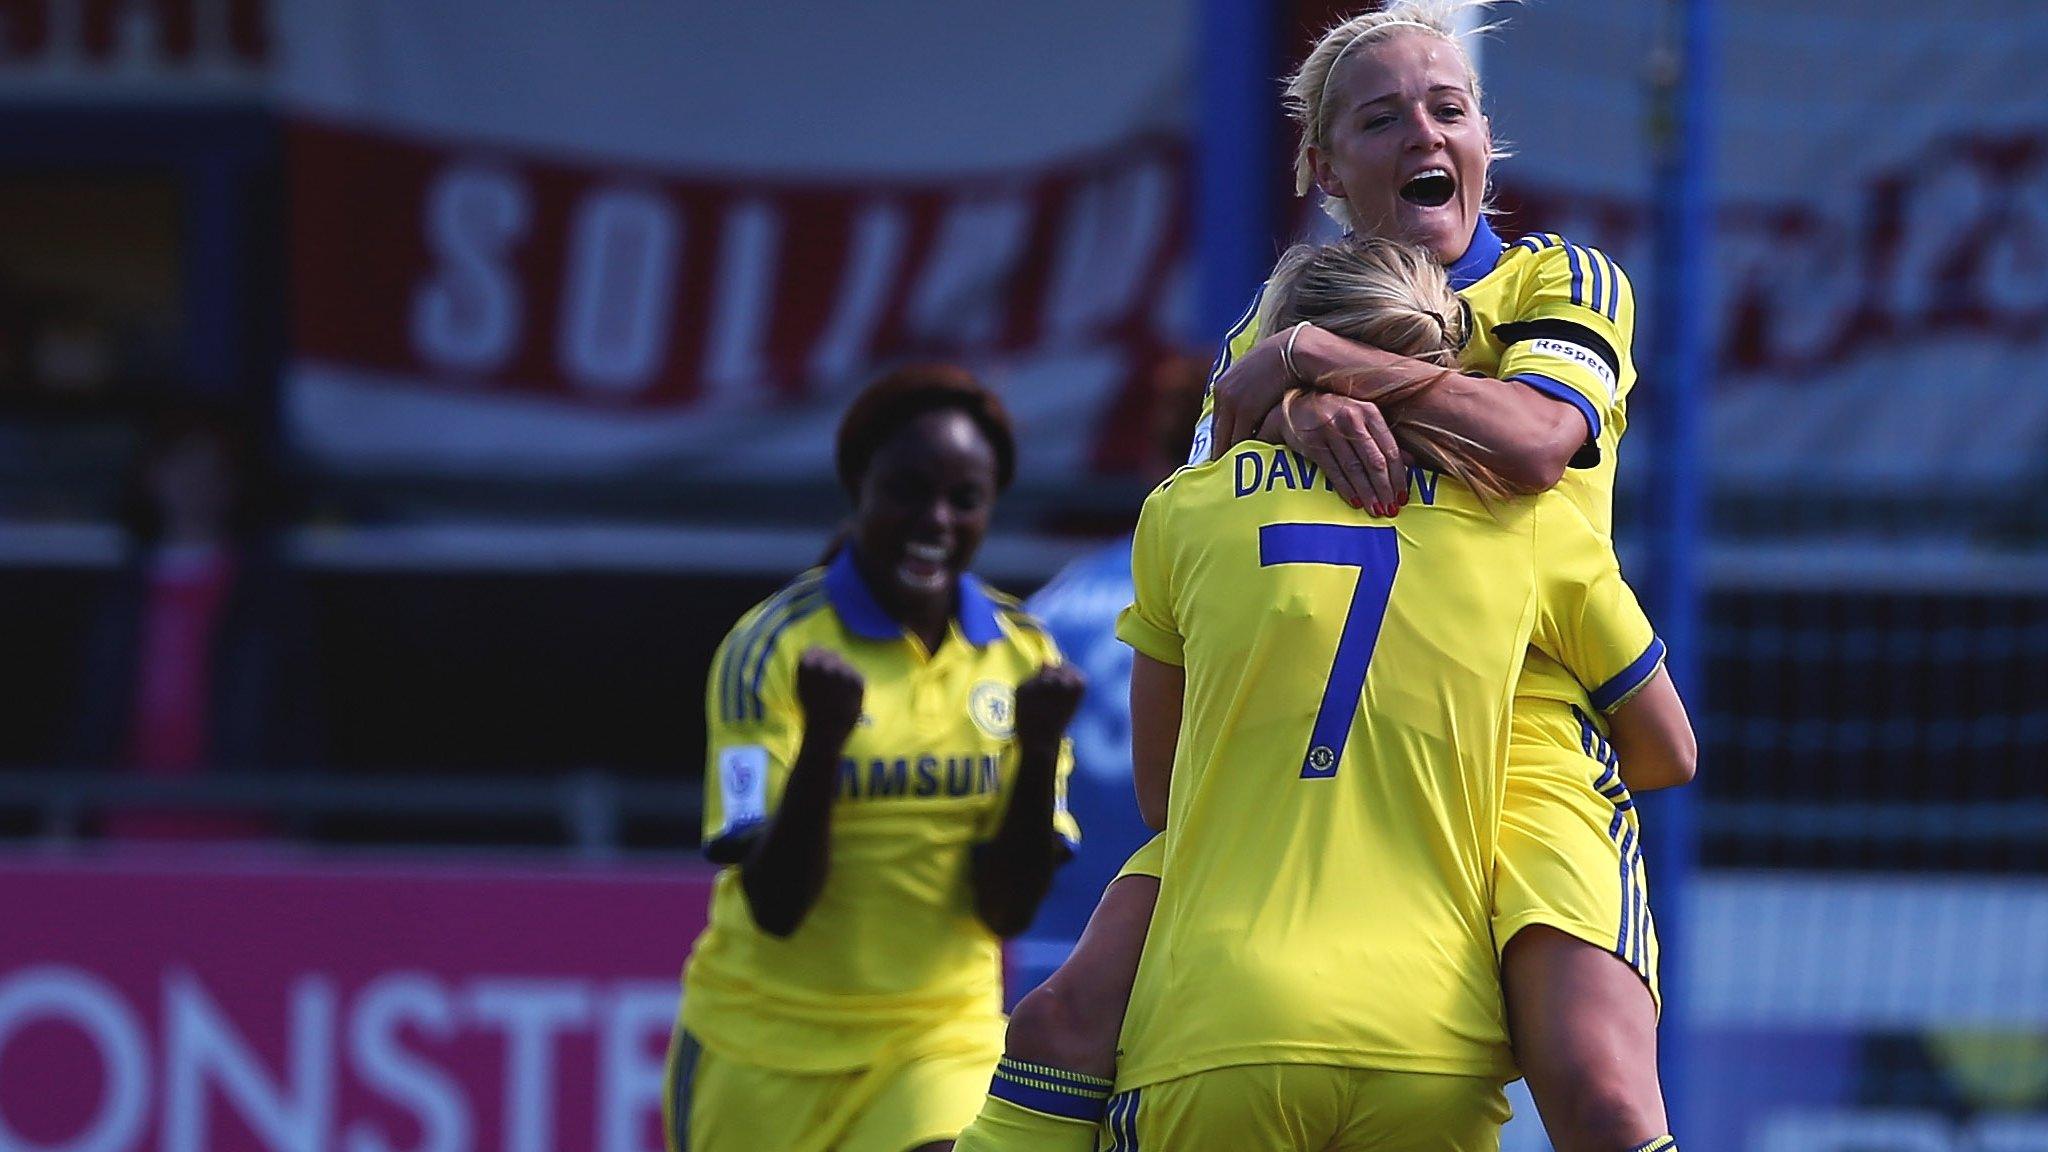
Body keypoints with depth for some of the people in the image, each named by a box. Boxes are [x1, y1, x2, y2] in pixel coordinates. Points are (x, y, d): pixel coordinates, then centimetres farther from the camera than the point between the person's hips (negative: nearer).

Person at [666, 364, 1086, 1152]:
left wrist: (1039, 748, -16)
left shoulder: (1019, 656, 2)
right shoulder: (771, 648, -9)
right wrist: (824, 739, -29)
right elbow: (775, 904, -15)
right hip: (766, 1049, -2)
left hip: (943, 1038, 2)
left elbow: (1006, 909, -1)